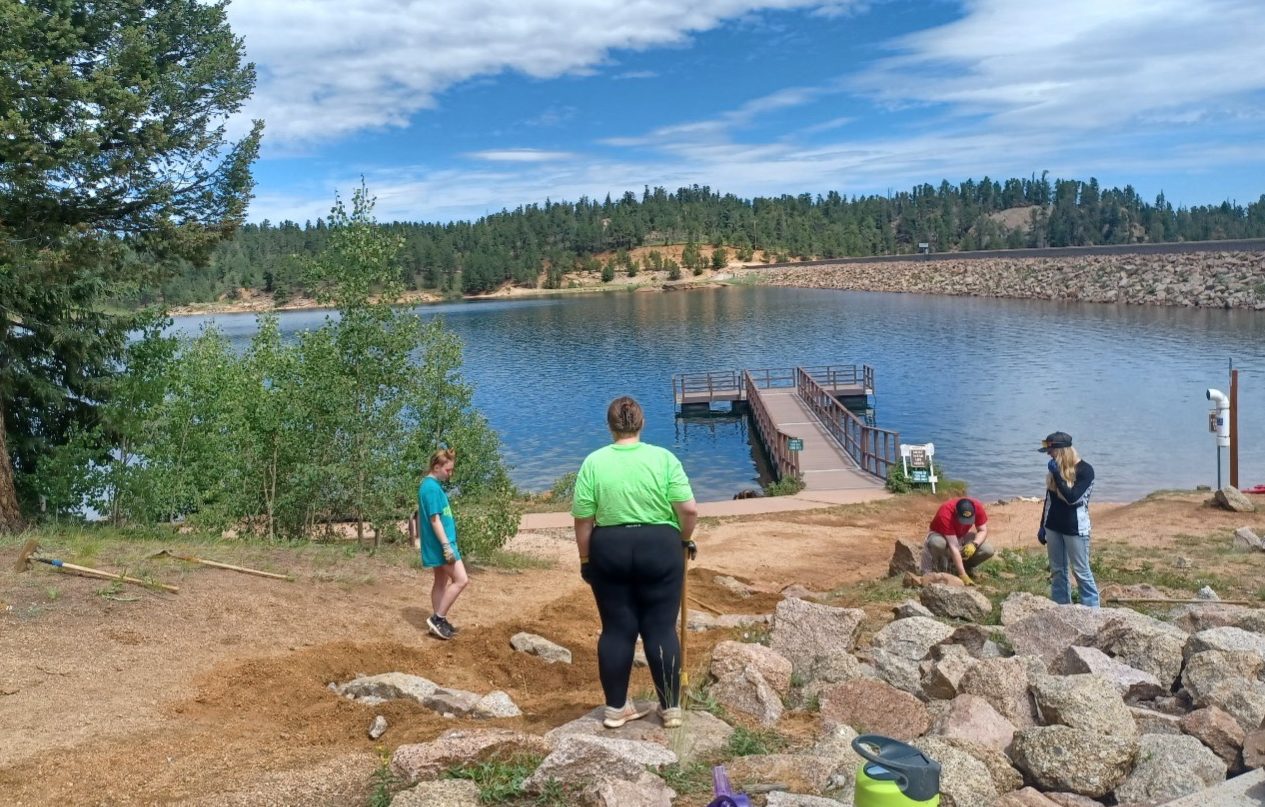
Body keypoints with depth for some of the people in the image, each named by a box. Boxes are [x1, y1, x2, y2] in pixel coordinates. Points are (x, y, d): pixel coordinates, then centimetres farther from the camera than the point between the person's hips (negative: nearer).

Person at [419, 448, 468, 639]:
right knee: (461, 579, -10)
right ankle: (438, 618, -3)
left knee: (441, 581, 15)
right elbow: (435, 519, -22)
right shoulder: (432, 487, -18)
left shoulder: (430, 485, 13)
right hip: (440, 543, -10)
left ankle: (438, 620, 22)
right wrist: (446, 546, -22)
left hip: (437, 544, 10)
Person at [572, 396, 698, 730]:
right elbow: (689, 510, -10)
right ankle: (671, 708, 13)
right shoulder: (664, 458, -5)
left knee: (616, 630, 9)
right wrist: (684, 539, 8)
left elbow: (583, 518, -3)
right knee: (661, 629, 6)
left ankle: (616, 708, 16)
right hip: (659, 549, -1)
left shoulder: (593, 462, -2)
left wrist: (585, 558, 8)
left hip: (609, 551, 1)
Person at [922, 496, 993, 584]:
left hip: (961, 537, 5)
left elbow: (983, 530, -13)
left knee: (988, 550, -20)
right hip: (941, 535, -5)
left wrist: (974, 544, -35)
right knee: (937, 543, -41)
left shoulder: (977, 507, -25)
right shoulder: (946, 514, -38)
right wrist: (963, 575, -40)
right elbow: (954, 547, -38)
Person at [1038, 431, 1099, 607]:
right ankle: (1061, 607, 20)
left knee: (1081, 571, 0)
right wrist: (1042, 525, 14)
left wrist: (1057, 474, -24)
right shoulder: (1055, 468, 3)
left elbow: (1072, 498, -24)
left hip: (1075, 529, -6)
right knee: (1057, 570, 11)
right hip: (1053, 526, 6)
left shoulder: (1085, 470, -15)